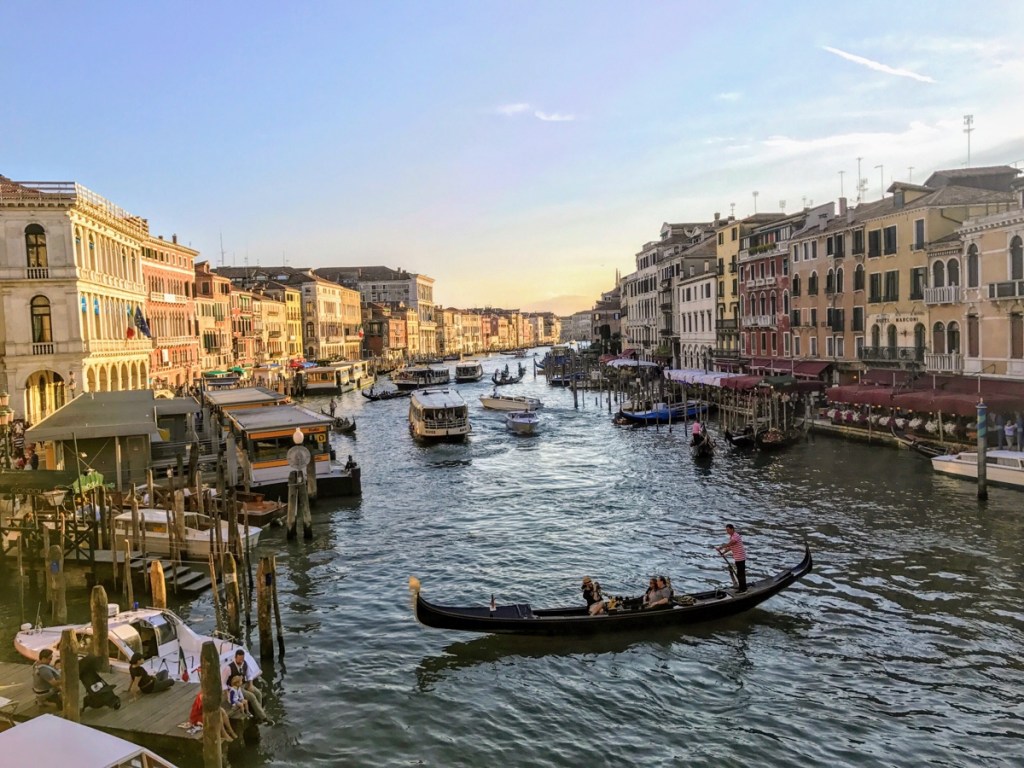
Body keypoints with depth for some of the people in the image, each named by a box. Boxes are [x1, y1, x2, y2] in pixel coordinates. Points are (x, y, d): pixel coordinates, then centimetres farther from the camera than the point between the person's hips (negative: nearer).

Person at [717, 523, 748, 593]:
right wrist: (723, 552, 5)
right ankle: (742, 586, 29)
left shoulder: (736, 536, -21)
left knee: (740, 573, -3)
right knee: (740, 573, 18)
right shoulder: (732, 536, 11)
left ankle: (743, 588, 5)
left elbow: (728, 544, -26)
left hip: (740, 558, -10)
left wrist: (720, 548, -18)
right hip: (737, 558, 10)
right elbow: (730, 547, 14)